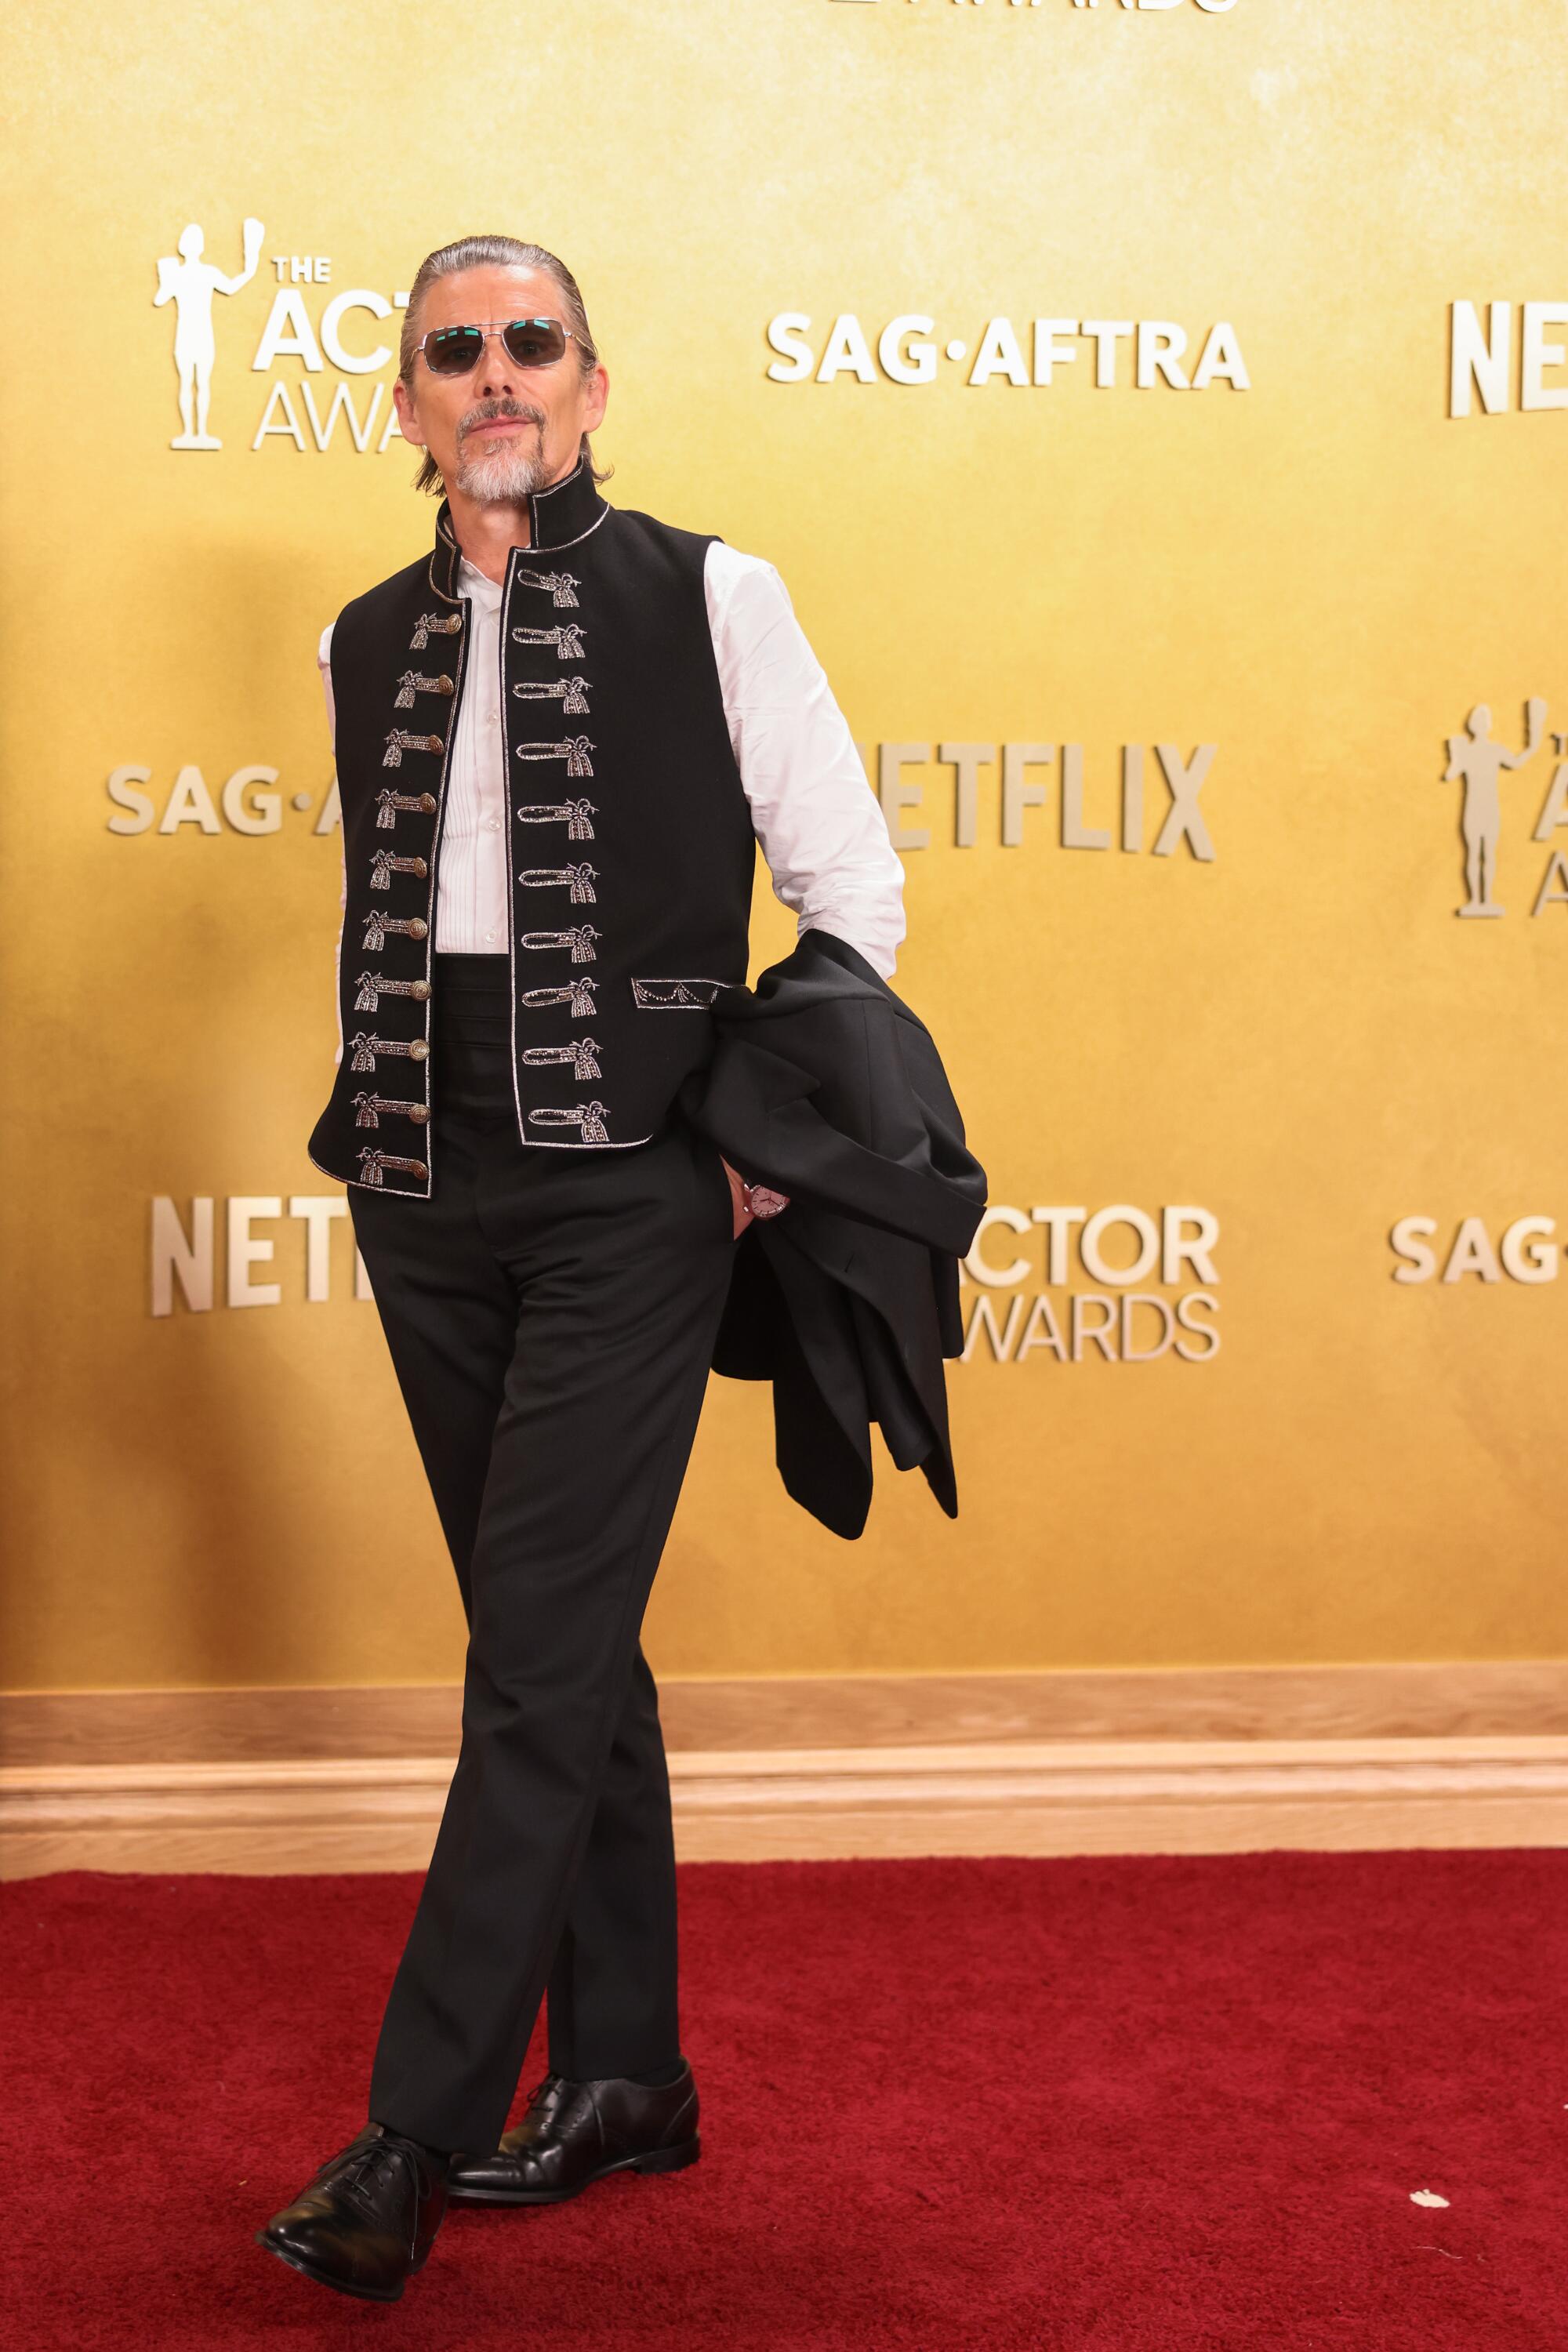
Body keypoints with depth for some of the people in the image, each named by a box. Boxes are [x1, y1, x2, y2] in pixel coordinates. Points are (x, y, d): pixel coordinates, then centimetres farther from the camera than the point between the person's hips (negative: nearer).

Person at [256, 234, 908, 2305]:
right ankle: (624, 2076, 23)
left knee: (541, 1657, -7)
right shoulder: (364, 644, 11)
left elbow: (854, 886, -1)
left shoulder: (707, 598, -2)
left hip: (628, 1198, -5)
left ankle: (415, 2135, 0)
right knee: (565, 1648, 12)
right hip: (428, 1198, 5)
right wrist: (380, 1122, 10)